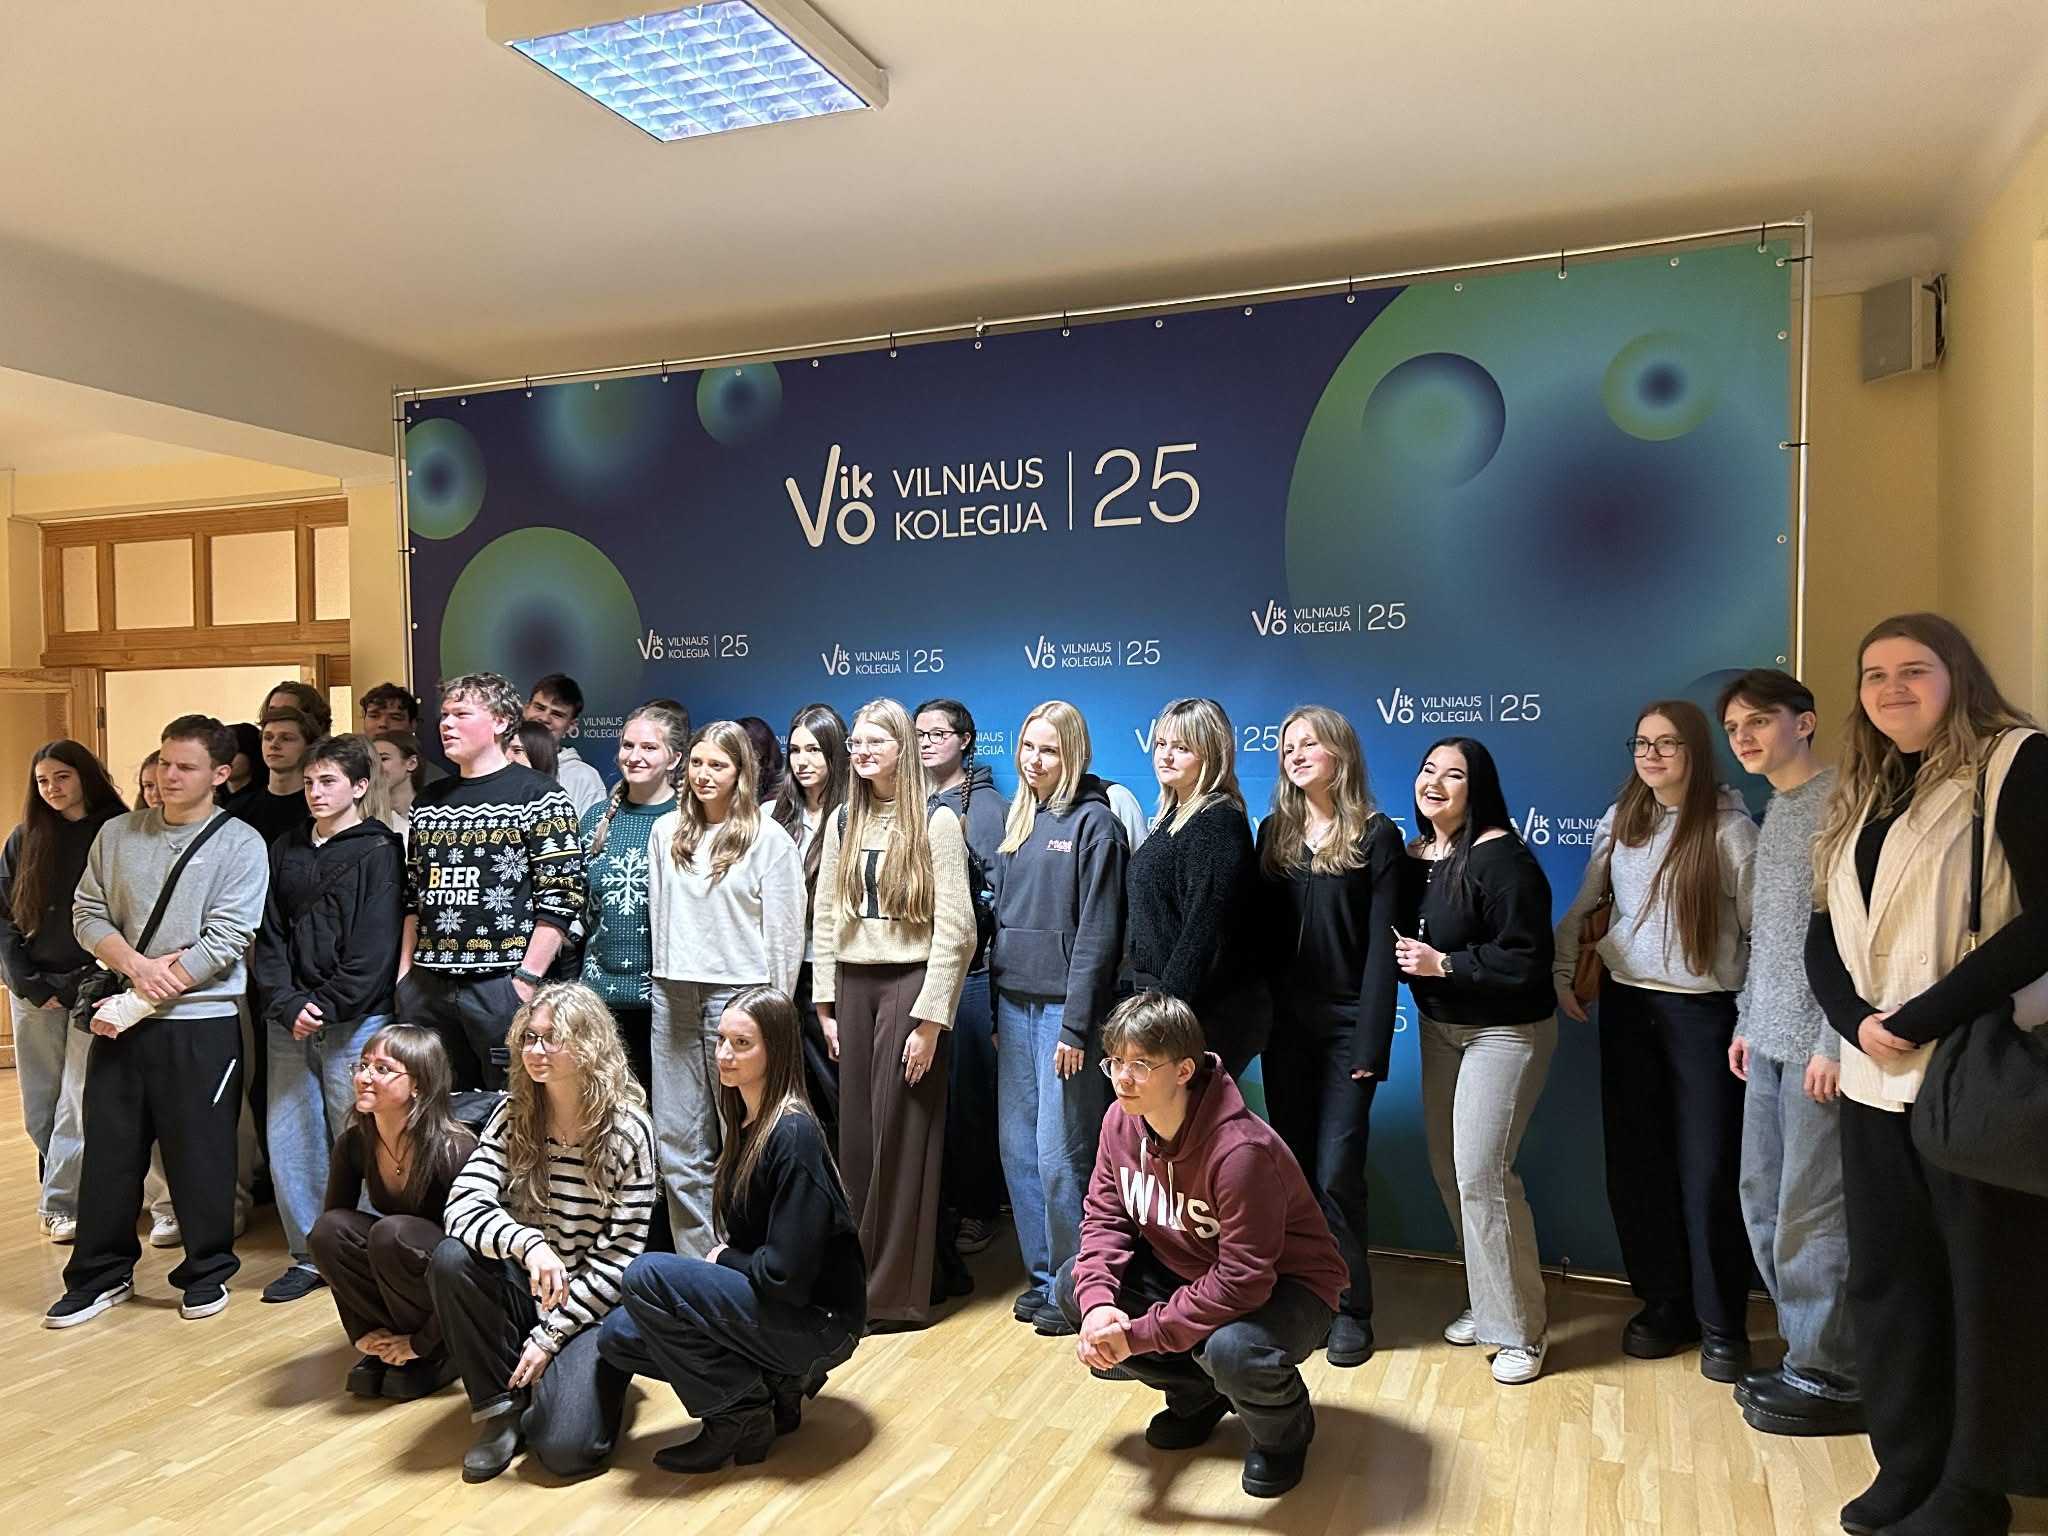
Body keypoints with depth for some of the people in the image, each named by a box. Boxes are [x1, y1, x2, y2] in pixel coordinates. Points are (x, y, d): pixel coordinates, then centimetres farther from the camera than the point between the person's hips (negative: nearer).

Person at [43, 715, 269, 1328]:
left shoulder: (241, 845, -6)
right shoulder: (118, 834, 9)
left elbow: (226, 940, -12)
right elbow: (88, 914, 6)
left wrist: (138, 1002, -13)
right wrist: (137, 967, -13)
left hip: (201, 1022, -4)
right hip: (121, 1018, 4)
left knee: (200, 1152, 4)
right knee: (108, 1149, 11)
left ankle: (206, 1272, 21)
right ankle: (101, 1275, 26)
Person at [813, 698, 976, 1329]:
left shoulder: (937, 822, -6)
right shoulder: (842, 822, 10)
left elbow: (954, 928, -10)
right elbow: (825, 917, 12)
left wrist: (930, 1016, -13)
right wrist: (826, 1003, 7)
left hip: (909, 982, -5)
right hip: (853, 985, 5)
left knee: (899, 1134, -2)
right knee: (855, 1133, 7)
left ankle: (897, 1291, 9)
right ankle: (857, 1274, 19)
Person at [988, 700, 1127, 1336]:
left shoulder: (1092, 821, -8)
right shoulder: (1017, 820, 13)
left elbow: (1097, 932, -12)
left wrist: (1076, 1024, -16)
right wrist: (998, 1010, 13)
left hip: (1064, 1004, -7)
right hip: (1015, 1002, 7)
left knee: (1059, 1151, -4)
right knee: (1017, 1146, 11)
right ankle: (1041, 1276, 25)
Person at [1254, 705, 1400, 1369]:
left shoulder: (1376, 836, -5)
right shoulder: (1273, 833, 8)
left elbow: (1381, 945, -9)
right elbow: (1260, 932, 6)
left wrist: (1371, 1042, -13)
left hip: (1345, 1025, -4)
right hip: (1285, 1022, 4)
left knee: (1336, 1170, -4)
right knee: (1291, 1164, 11)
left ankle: (1350, 1309, 13)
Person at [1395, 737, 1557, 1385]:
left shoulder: (1502, 858, -19)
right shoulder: (1412, 856, 3)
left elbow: (1527, 959, -23)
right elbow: (1398, 939, 13)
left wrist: (1443, 964, -23)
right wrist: (1401, 959, -8)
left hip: (1504, 1032, -7)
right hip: (1438, 1027, 7)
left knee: (1480, 1172, -9)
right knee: (1448, 1166, 11)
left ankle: (1521, 1328, 9)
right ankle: (1485, 1303, 30)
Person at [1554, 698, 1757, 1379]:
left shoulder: (1729, 829, -8)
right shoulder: (1618, 823, 5)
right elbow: (1582, 907, 15)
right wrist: (1563, 974, 10)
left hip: (1702, 1012, -4)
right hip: (1627, 1005, 5)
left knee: (1709, 1172, -2)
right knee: (1635, 1164, 9)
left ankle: (1722, 1325, 14)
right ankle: (1665, 1305, 24)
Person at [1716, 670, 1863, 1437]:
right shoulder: (1774, 811, 16)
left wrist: (1834, 1040, -20)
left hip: (1816, 1041, -9)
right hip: (1770, 1040, 9)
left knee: (1810, 1212, -3)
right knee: (1763, 1202, 13)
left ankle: (1831, 1378, 10)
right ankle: (1804, 1352, 24)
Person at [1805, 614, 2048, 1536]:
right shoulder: (1861, 794, 14)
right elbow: (1824, 934, 12)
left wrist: (1922, 1019, -19)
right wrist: (1856, 1021, -7)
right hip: (1877, 1082, 6)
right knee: (1886, 1281, 13)